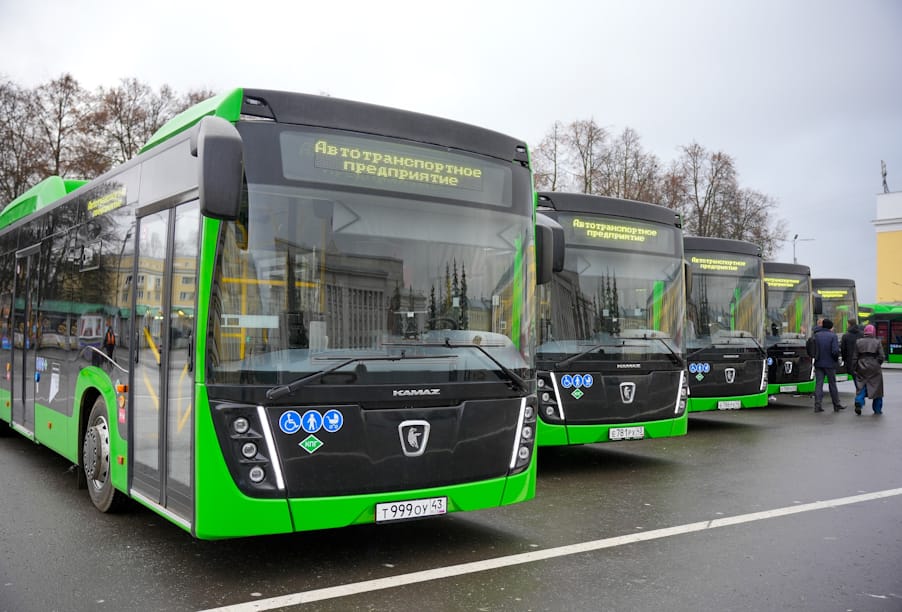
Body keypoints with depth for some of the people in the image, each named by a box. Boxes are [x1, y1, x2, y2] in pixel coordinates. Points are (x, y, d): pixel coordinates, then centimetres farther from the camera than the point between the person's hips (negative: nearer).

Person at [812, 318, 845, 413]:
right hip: (829, 364, -2)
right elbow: (835, 351, -15)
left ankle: (817, 405, -3)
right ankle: (836, 405, 19)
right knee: (832, 384, 9)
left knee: (818, 384, 3)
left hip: (818, 363, 3)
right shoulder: (832, 336, -10)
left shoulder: (816, 335, 2)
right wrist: (836, 358, 2)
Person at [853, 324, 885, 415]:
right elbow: (881, 356, -6)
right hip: (874, 368, -1)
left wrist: (855, 368, 9)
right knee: (876, 387, 9)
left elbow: (855, 357, 4)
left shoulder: (858, 342, 3)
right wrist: (878, 364, 11)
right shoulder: (877, 342, -2)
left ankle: (859, 402, -16)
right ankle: (877, 409, 14)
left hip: (862, 368, 2)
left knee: (861, 386, 8)